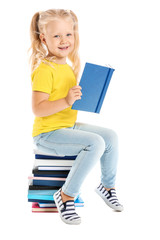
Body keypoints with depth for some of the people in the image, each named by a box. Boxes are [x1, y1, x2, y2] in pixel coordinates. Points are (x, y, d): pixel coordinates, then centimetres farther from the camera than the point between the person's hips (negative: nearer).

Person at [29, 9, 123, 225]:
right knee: (95, 143, -25)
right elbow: (37, 108, -24)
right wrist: (66, 101, -34)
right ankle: (66, 196, -13)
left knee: (110, 136, 4)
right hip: (48, 134, -9)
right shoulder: (44, 69, -18)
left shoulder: (68, 66, 11)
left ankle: (107, 186, 23)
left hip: (69, 126, 9)